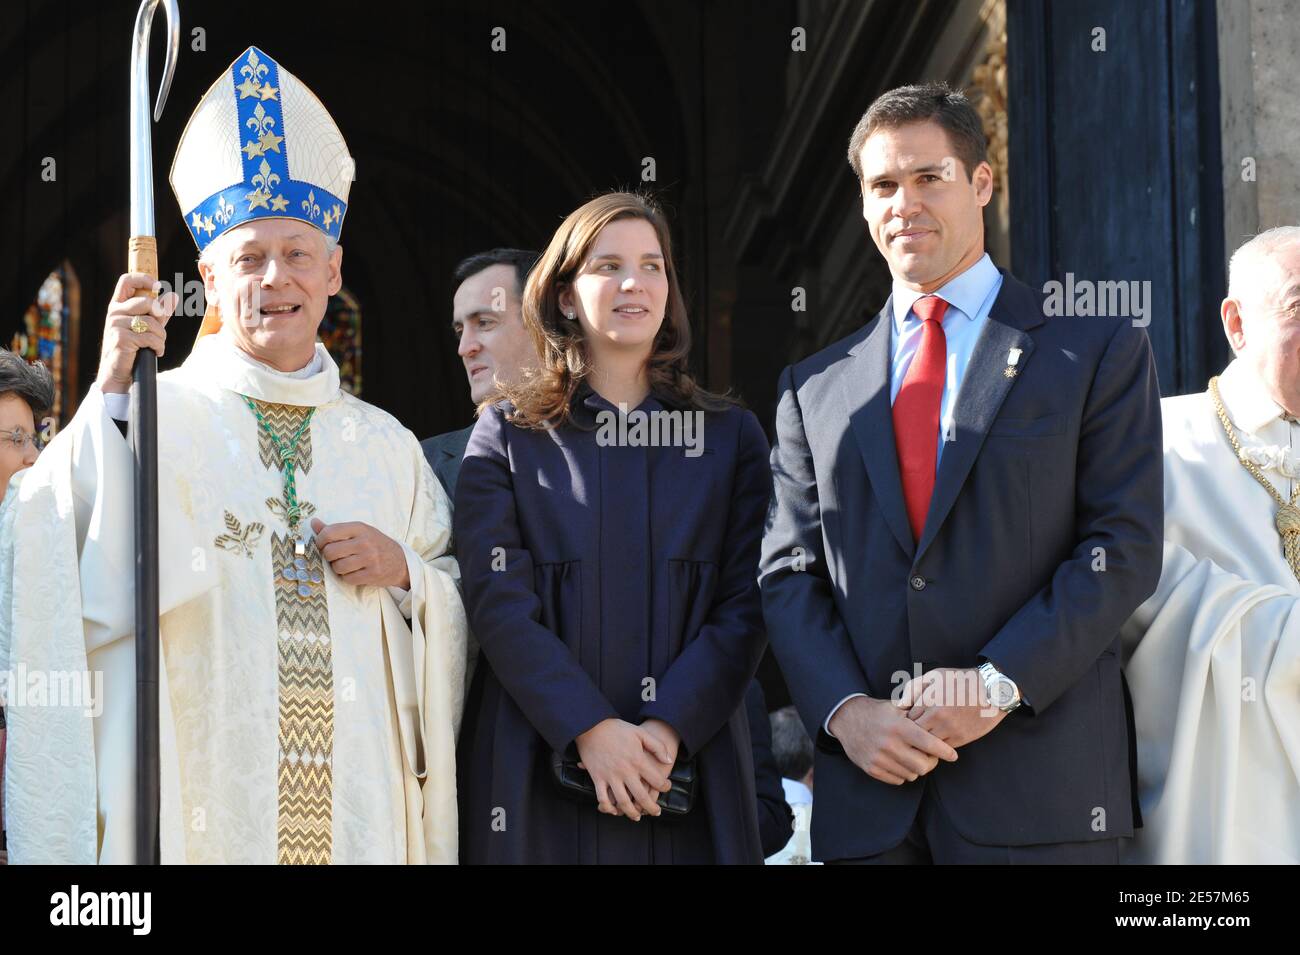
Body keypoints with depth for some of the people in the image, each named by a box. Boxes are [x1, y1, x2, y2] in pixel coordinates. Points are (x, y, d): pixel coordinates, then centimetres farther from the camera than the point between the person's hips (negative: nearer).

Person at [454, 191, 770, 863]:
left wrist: (671, 727, -14)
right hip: (540, 769, -1)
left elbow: (744, 606, 1)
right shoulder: (507, 434, 4)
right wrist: (591, 730, -17)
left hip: (690, 769, 1)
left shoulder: (730, 436, 8)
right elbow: (497, 601, -6)